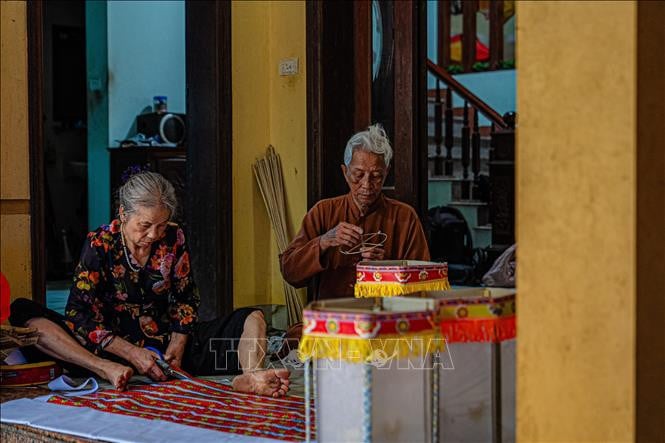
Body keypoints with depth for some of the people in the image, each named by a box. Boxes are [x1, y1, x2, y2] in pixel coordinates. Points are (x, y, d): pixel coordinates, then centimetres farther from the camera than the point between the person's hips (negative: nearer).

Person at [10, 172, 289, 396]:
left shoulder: (174, 239, 3)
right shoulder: (99, 244, -6)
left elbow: (186, 298, 11)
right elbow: (80, 314, -13)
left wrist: (177, 345, -7)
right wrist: (131, 353, -24)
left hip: (166, 342, 3)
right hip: (114, 346, -3)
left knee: (253, 319, -9)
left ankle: (249, 376, -45)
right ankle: (108, 370, -46)